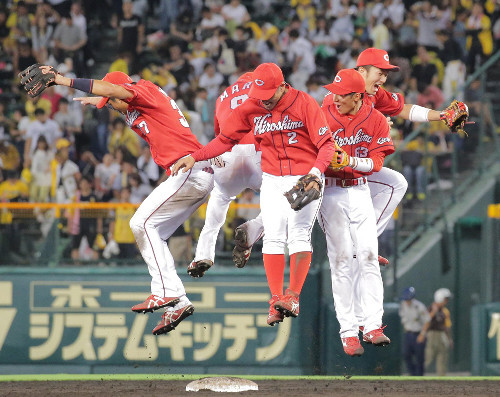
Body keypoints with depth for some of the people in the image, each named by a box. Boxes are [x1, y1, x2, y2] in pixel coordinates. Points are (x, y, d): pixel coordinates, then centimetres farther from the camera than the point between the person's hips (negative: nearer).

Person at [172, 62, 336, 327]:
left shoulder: (304, 104, -13)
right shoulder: (251, 108, -1)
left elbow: (327, 143, -15)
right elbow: (226, 139, 6)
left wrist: (316, 172, -31)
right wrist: (195, 157, -7)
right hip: (272, 180, 4)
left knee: (299, 235, -14)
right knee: (273, 237, -6)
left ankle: (293, 297, -14)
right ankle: (276, 302, -6)